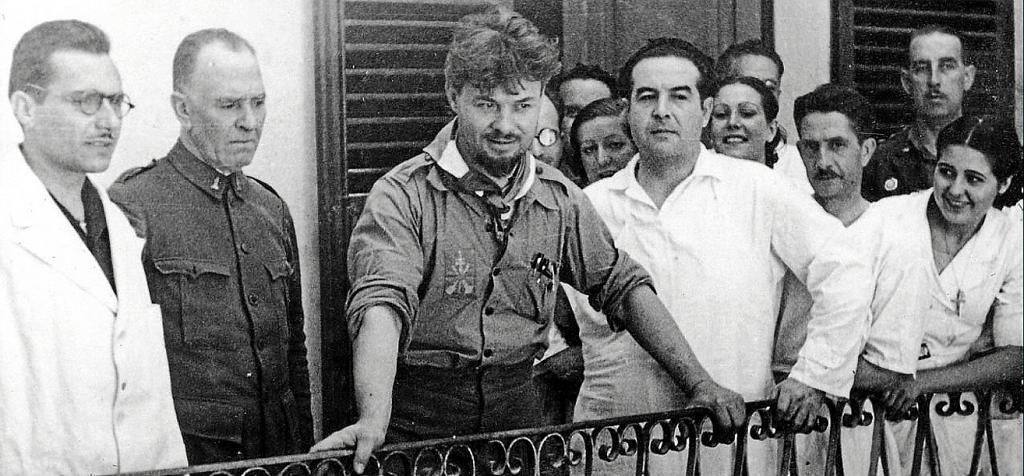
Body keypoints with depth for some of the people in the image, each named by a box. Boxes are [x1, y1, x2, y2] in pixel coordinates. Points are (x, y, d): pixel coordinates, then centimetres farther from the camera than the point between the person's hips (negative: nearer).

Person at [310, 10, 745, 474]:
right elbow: (382, 303, -27)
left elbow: (623, 287, 9)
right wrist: (374, 422, -43)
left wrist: (698, 383, 0)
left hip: (518, 407, 4)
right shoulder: (403, 195, -14)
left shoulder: (561, 198, 4)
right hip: (418, 417, -4)